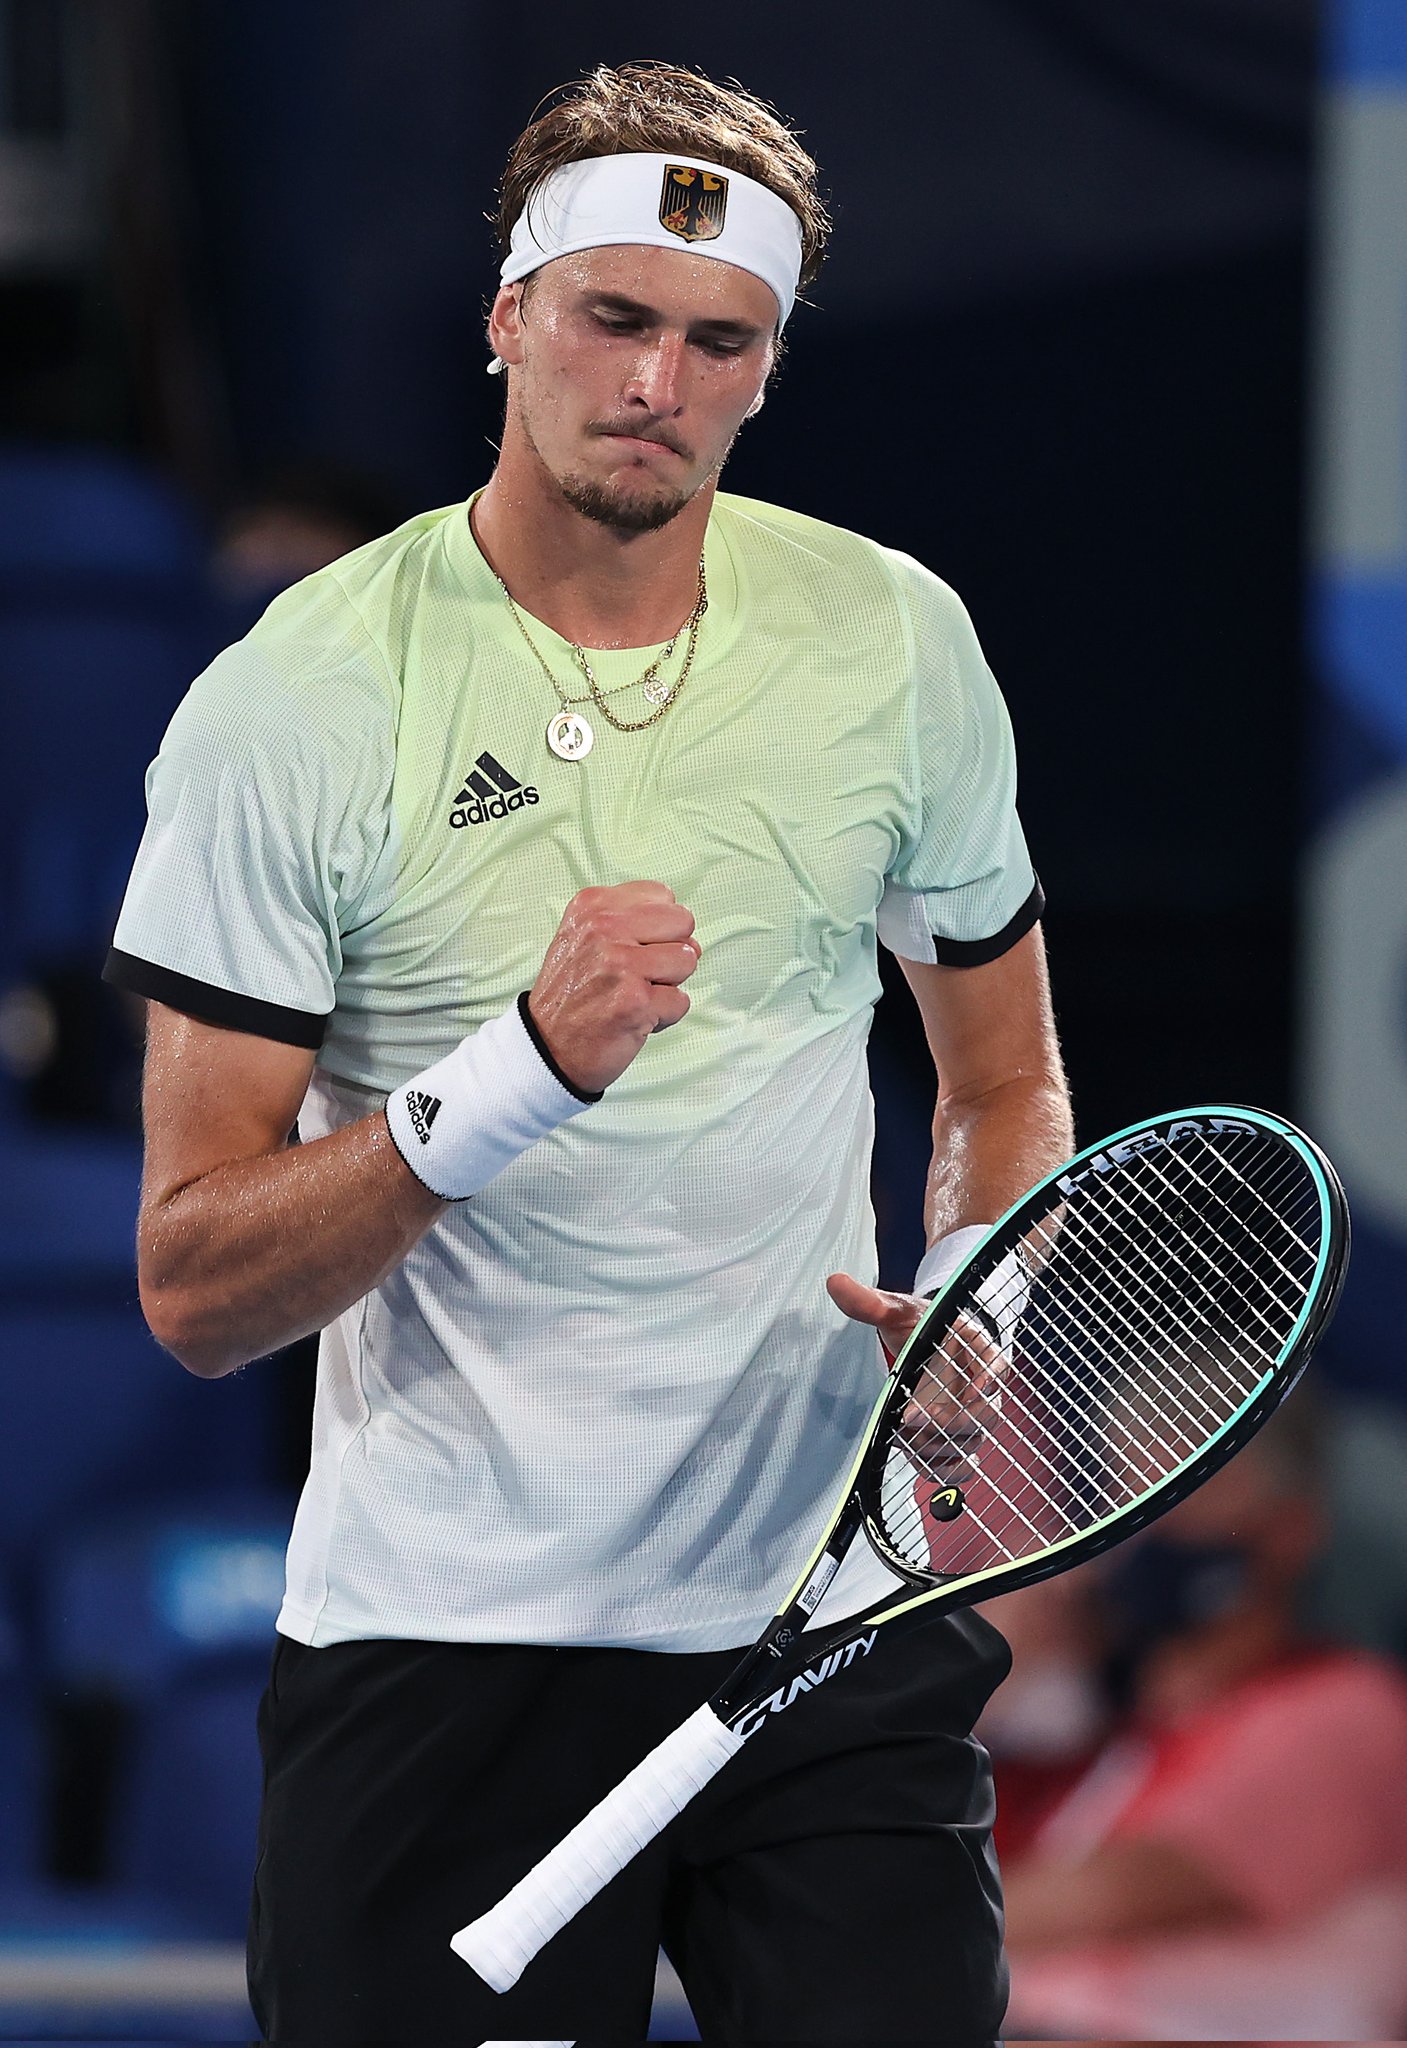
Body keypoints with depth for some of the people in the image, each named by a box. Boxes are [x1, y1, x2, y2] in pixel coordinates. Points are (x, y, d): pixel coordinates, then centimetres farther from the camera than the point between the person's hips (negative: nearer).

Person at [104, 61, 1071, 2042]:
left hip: (843, 1616, 2)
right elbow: (195, 1290, -10)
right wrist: (519, 1077, -25)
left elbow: (1005, 1082, 17)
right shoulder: (288, 706, -7)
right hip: (439, 1639, -2)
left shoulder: (895, 639, 4)